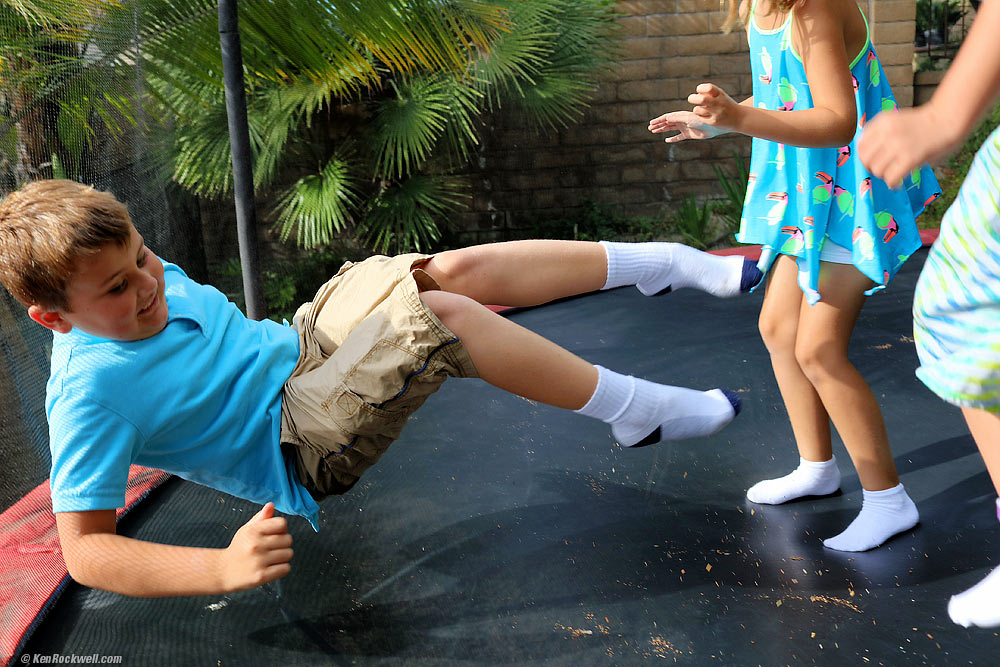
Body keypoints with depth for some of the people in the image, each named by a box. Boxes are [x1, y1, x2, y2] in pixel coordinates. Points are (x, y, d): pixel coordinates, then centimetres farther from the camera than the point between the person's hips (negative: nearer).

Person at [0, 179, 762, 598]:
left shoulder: (146, 275, -1)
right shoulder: (91, 395, -23)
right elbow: (85, 550, -24)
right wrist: (221, 568, -36)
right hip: (298, 446, -8)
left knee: (456, 271, -9)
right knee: (445, 318, -27)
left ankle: (667, 262, 4)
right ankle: (637, 410, -10)